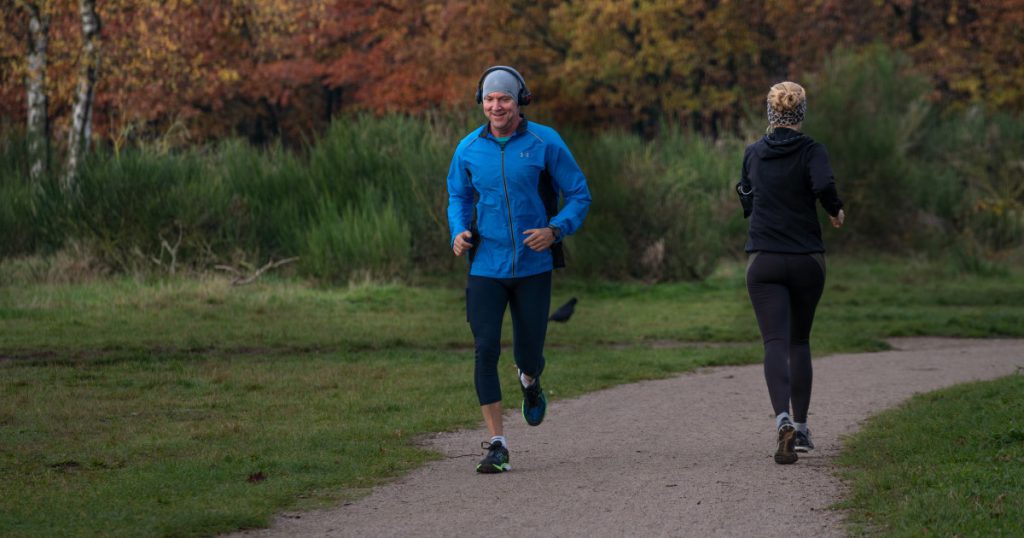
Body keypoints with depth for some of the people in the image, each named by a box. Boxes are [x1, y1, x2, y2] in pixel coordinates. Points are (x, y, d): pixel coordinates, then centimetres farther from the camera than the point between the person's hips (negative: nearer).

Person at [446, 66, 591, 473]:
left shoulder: (545, 143, -6)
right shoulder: (469, 149, 1)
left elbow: (579, 195, -1)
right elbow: (458, 197, 17)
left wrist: (555, 230, -17)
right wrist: (459, 232, -3)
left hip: (533, 266, -1)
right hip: (486, 267, 1)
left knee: (528, 352, 6)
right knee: (485, 349, -11)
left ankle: (530, 381, 47)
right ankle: (496, 444, -6)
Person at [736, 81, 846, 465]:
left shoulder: (753, 153, 6)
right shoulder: (810, 151, -4)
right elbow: (824, 186, -23)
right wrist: (836, 211, -3)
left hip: (764, 260, 0)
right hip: (807, 260, 0)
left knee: (775, 342, -8)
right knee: (800, 341, 17)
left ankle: (783, 419, -31)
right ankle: (801, 427, 18)